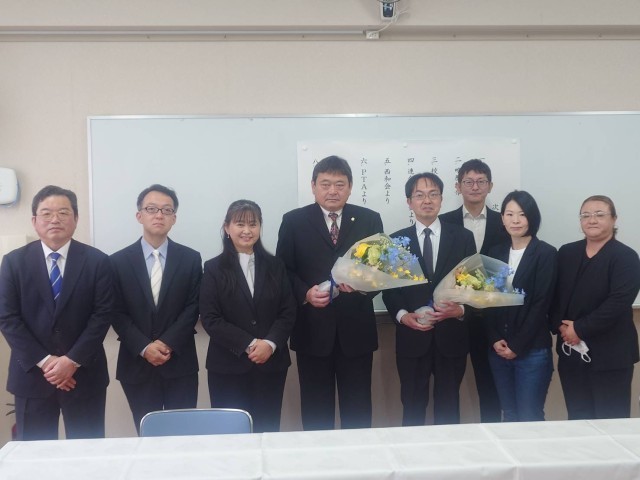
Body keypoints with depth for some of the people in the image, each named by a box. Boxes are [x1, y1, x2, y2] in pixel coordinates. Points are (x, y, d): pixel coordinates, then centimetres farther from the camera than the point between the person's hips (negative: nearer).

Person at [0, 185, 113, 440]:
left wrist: (73, 360, -13)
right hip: (31, 374, 1)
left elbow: (102, 314, -5)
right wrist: (43, 361, -12)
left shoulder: (97, 261, -1)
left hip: (84, 374, 0)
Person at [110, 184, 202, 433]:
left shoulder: (190, 259, 4)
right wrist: (144, 348, -13)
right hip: (136, 365, 0)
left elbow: (192, 308, -1)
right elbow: (117, 314, -1)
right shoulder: (118, 261, 3)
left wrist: (168, 343, -13)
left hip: (180, 364, 0)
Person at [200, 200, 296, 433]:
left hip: (271, 364, 2)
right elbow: (210, 319, -7)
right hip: (228, 366, -2)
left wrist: (270, 344, -13)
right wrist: (249, 344, -15)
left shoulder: (275, 266, 8)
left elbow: (288, 312, 4)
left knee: (267, 430, 6)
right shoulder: (214, 269, 0)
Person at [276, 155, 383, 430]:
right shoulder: (294, 221, 2)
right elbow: (283, 270, 1)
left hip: (356, 330, 1)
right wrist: (305, 293, -17)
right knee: (316, 408, 11)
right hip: (312, 330, -1)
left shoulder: (370, 220, 5)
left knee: (358, 406, 10)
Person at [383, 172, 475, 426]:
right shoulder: (397, 240, 5)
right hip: (412, 337, 0)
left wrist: (461, 309, -16)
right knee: (413, 407, 9)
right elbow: (389, 288, 4)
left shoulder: (463, 237, 4)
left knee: (448, 407, 11)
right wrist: (403, 315, -14)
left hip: (451, 336, 0)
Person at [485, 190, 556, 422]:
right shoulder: (495, 253, 9)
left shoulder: (546, 253, -5)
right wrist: (495, 340, -5)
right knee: (509, 416, 11)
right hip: (499, 349, 5)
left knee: (529, 419, -2)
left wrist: (517, 345, -11)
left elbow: (541, 304, -10)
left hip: (532, 351, -4)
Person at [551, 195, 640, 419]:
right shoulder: (566, 253, 11)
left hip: (610, 355, -5)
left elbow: (618, 302, -17)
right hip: (570, 352, 5)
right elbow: (554, 296, 8)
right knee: (577, 420, 11)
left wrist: (580, 329, -18)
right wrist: (560, 326, -9)